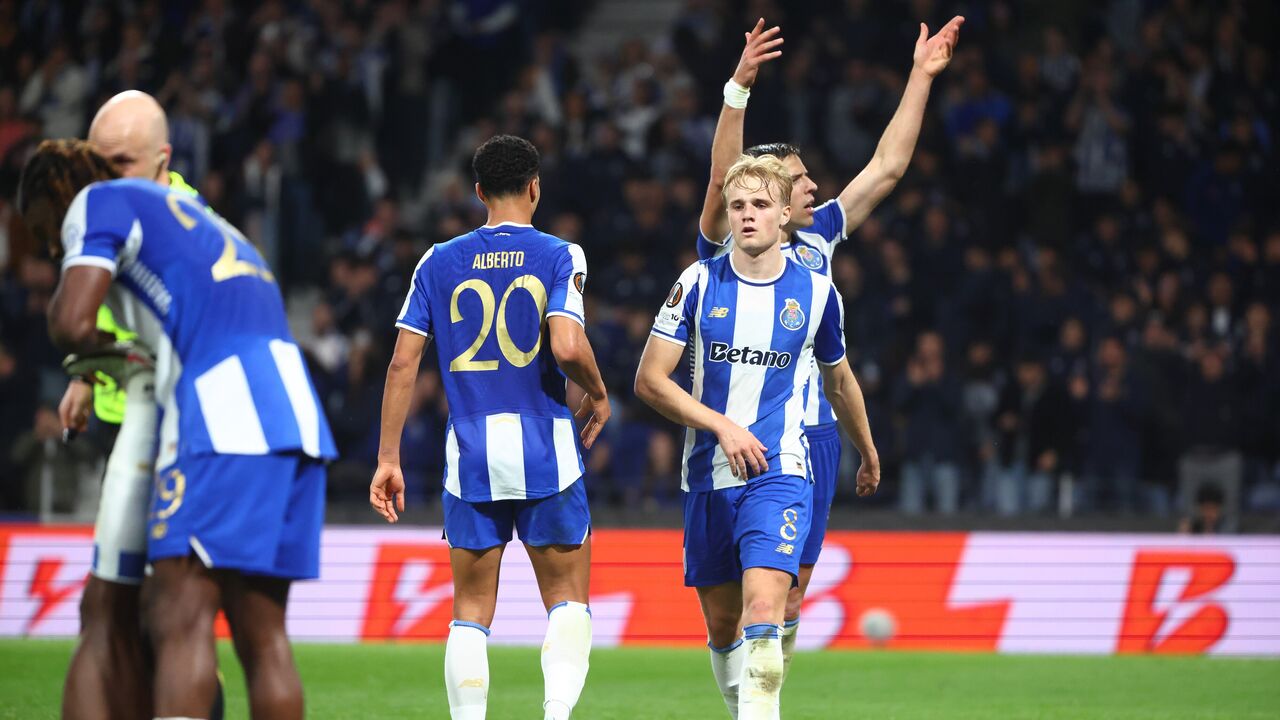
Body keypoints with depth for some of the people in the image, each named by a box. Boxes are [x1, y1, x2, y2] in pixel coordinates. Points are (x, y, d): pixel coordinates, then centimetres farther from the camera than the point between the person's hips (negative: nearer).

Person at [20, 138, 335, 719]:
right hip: (297, 416, 8)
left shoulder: (98, 201, 7)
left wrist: (97, 347, 14)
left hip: (224, 423, -8)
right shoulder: (192, 216, 33)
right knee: (261, 633, 8)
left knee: (178, 617, -13)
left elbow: (71, 324, -8)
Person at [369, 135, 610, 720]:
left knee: (471, 612, 8)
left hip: (469, 450, 2)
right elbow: (567, 347, -17)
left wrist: (388, 460, 7)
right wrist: (598, 395, 4)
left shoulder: (439, 262, 6)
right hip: (545, 450, -2)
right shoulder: (558, 256, -2)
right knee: (567, 600, 8)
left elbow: (403, 363, 2)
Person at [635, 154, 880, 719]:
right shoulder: (699, 284, -1)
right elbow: (649, 380, -2)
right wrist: (722, 425, -13)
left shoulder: (817, 292, 2)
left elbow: (838, 381, 19)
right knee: (722, 624, 8)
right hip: (708, 477, 2)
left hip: (780, 471, -2)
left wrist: (869, 455, 32)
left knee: (763, 608, -21)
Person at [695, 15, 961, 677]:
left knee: (791, 589, 7)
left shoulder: (816, 238, 13)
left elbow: (886, 168, 17)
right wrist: (739, 87, -33)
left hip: (813, 435, 6)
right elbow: (722, 178, -21)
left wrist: (922, 76, 15)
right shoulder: (725, 250, -3)